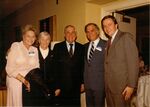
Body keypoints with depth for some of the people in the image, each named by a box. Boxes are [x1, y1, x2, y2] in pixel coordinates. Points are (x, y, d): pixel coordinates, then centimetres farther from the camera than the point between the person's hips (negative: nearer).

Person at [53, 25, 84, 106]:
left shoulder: (81, 47, 5)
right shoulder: (57, 47, 1)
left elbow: (83, 66, 6)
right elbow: (55, 66, -3)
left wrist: (83, 82, 3)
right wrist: (56, 85, -7)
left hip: (76, 85, 1)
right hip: (62, 84, -1)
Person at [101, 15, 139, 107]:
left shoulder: (126, 37, -7)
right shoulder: (109, 41, 15)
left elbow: (133, 62, -14)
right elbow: (109, 63, 11)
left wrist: (131, 85, -18)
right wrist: (107, 84, 5)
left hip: (122, 86, -6)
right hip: (109, 86, 7)